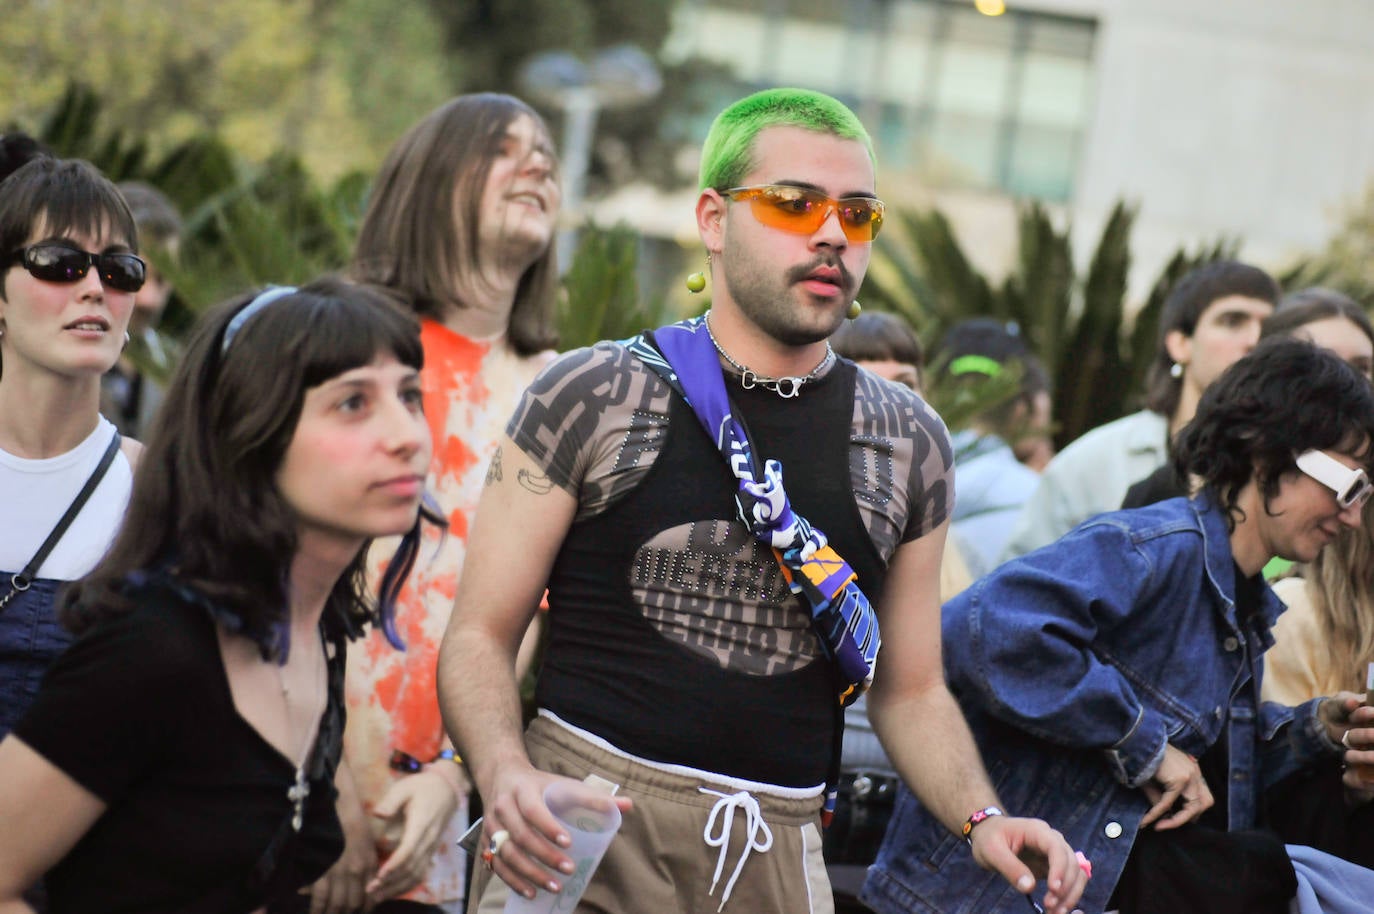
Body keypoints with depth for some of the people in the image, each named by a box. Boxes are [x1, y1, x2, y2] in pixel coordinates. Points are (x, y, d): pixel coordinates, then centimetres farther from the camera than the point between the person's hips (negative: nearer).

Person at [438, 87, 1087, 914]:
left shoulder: (910, 442, 9)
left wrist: (981, 817, -3)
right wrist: (505, 775, -21)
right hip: (579, 831, -3)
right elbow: (480, 635, -2)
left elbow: (911, 689, 15)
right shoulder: (592, 399, -1)